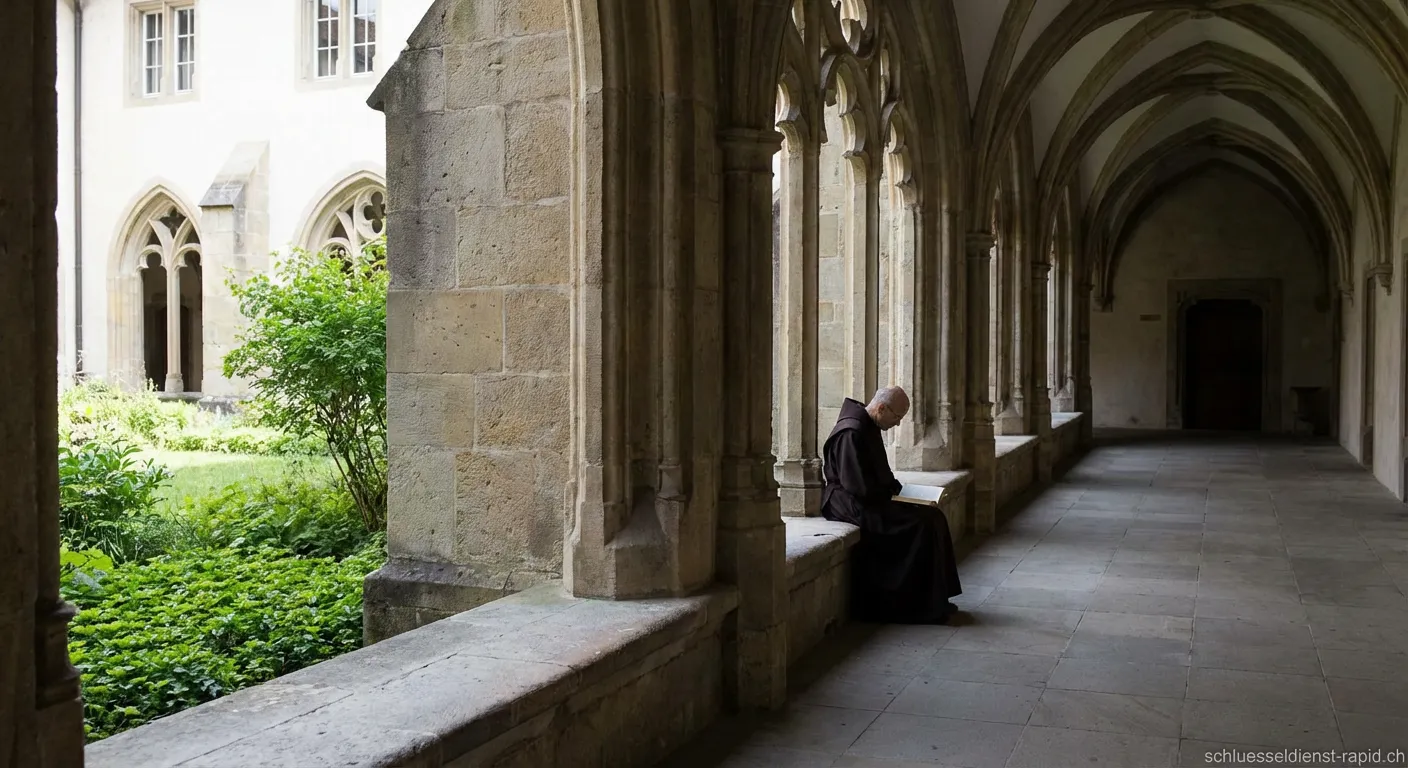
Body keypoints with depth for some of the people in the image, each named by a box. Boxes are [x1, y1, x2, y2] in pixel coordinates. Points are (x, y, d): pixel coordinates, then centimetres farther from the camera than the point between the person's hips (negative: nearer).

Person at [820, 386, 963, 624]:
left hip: (869, 500, 10)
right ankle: (921, 604, -10)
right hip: (851, 505, -10)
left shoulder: (869, 428, 13)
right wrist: (891, 493, -10)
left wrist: (896, 488, 5)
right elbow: (859, 486, -23)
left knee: (933, 517, -1)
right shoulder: (851, 433, -20)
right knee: (921, 525, -20)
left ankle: (934, 600, 3)